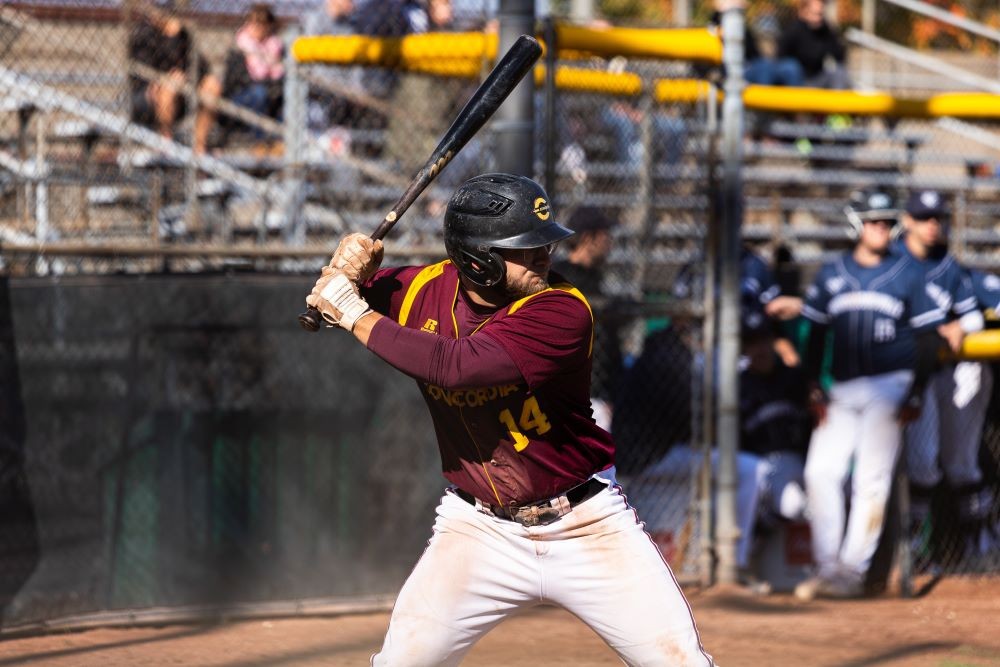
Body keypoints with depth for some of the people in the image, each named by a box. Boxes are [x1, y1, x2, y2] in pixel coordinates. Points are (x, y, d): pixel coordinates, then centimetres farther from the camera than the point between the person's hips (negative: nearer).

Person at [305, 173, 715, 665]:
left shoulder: (562, 311, -22)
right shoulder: (427, 289, -6)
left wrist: (358, 316, -24)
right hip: (479, 529, 3)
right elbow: (334, 300, 11)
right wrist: (346, 270, -13)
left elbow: (457, 366, -34)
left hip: (587, 527, -3)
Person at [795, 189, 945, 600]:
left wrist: (915, 393, -6)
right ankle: (827, 568, 0)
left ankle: (853, 571, -5)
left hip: (888, 386, -3)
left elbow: (927, 337, 2)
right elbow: (816, 334, 13)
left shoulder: (908, 274, 3)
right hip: (842, 390, 4)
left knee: (871, 480, -8)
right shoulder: (831, 275, 10)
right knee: (820, 471, -5)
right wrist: (814, 390, 3)